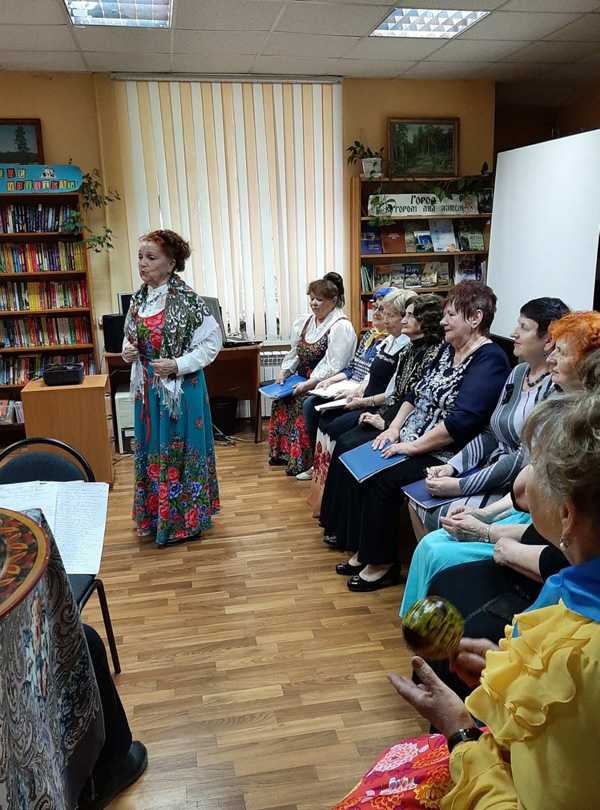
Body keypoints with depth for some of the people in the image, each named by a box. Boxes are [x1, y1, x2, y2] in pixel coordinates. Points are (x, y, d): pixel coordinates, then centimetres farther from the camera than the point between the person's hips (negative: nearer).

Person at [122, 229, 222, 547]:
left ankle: (184, 520, 20)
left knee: (179, 450, 4)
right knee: (152, 449, 15)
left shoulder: (187, 300, -15)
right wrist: (127, 351, -4)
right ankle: (156, 516, 32)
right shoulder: (139, 299, 5)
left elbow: (213, 341, -13)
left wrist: (178, 365, -21)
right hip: (149, 387, 7)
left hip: (181, 388, -7)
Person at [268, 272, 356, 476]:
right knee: (281, 400, -13)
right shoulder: (304, 322, 12)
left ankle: (305, 461, -12)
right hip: (302, 380, 7)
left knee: (301, 403, -26)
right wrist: (284, 371, 1)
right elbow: (294, 353, 18)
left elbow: (333, 367, -20)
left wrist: (308, 384, -23)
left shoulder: (341, 327, -13)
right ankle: (283, 452, -1)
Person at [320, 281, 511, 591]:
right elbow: (417, 393, 18)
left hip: (443, 455, -9)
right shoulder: (449, 350, 14)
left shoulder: (489, 360, -15)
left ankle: (382, 564, -5)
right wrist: (394, 428, 3)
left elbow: (461, 421, -25)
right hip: (411, 441, 9)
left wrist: (411, 447, -22)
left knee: (382, 480, -25)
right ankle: (362, 550, 4)